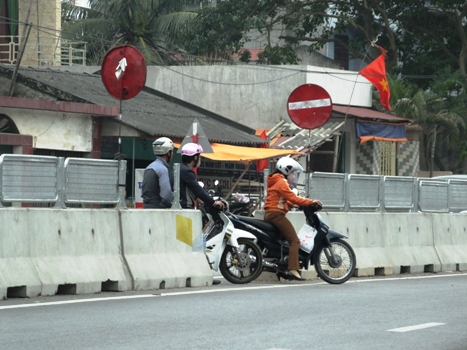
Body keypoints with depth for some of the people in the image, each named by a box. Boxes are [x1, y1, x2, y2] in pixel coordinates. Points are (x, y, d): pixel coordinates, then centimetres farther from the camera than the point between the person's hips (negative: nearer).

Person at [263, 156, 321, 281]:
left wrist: (297, 204, 13)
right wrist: (311, 202, -15)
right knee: (294, 240, -16)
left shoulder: (276, 181, 24)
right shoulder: (281, 182, -8)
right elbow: (292, 198, -18)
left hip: (269, 214, 11)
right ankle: (293, 269, -28)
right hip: (276, 214, -11)